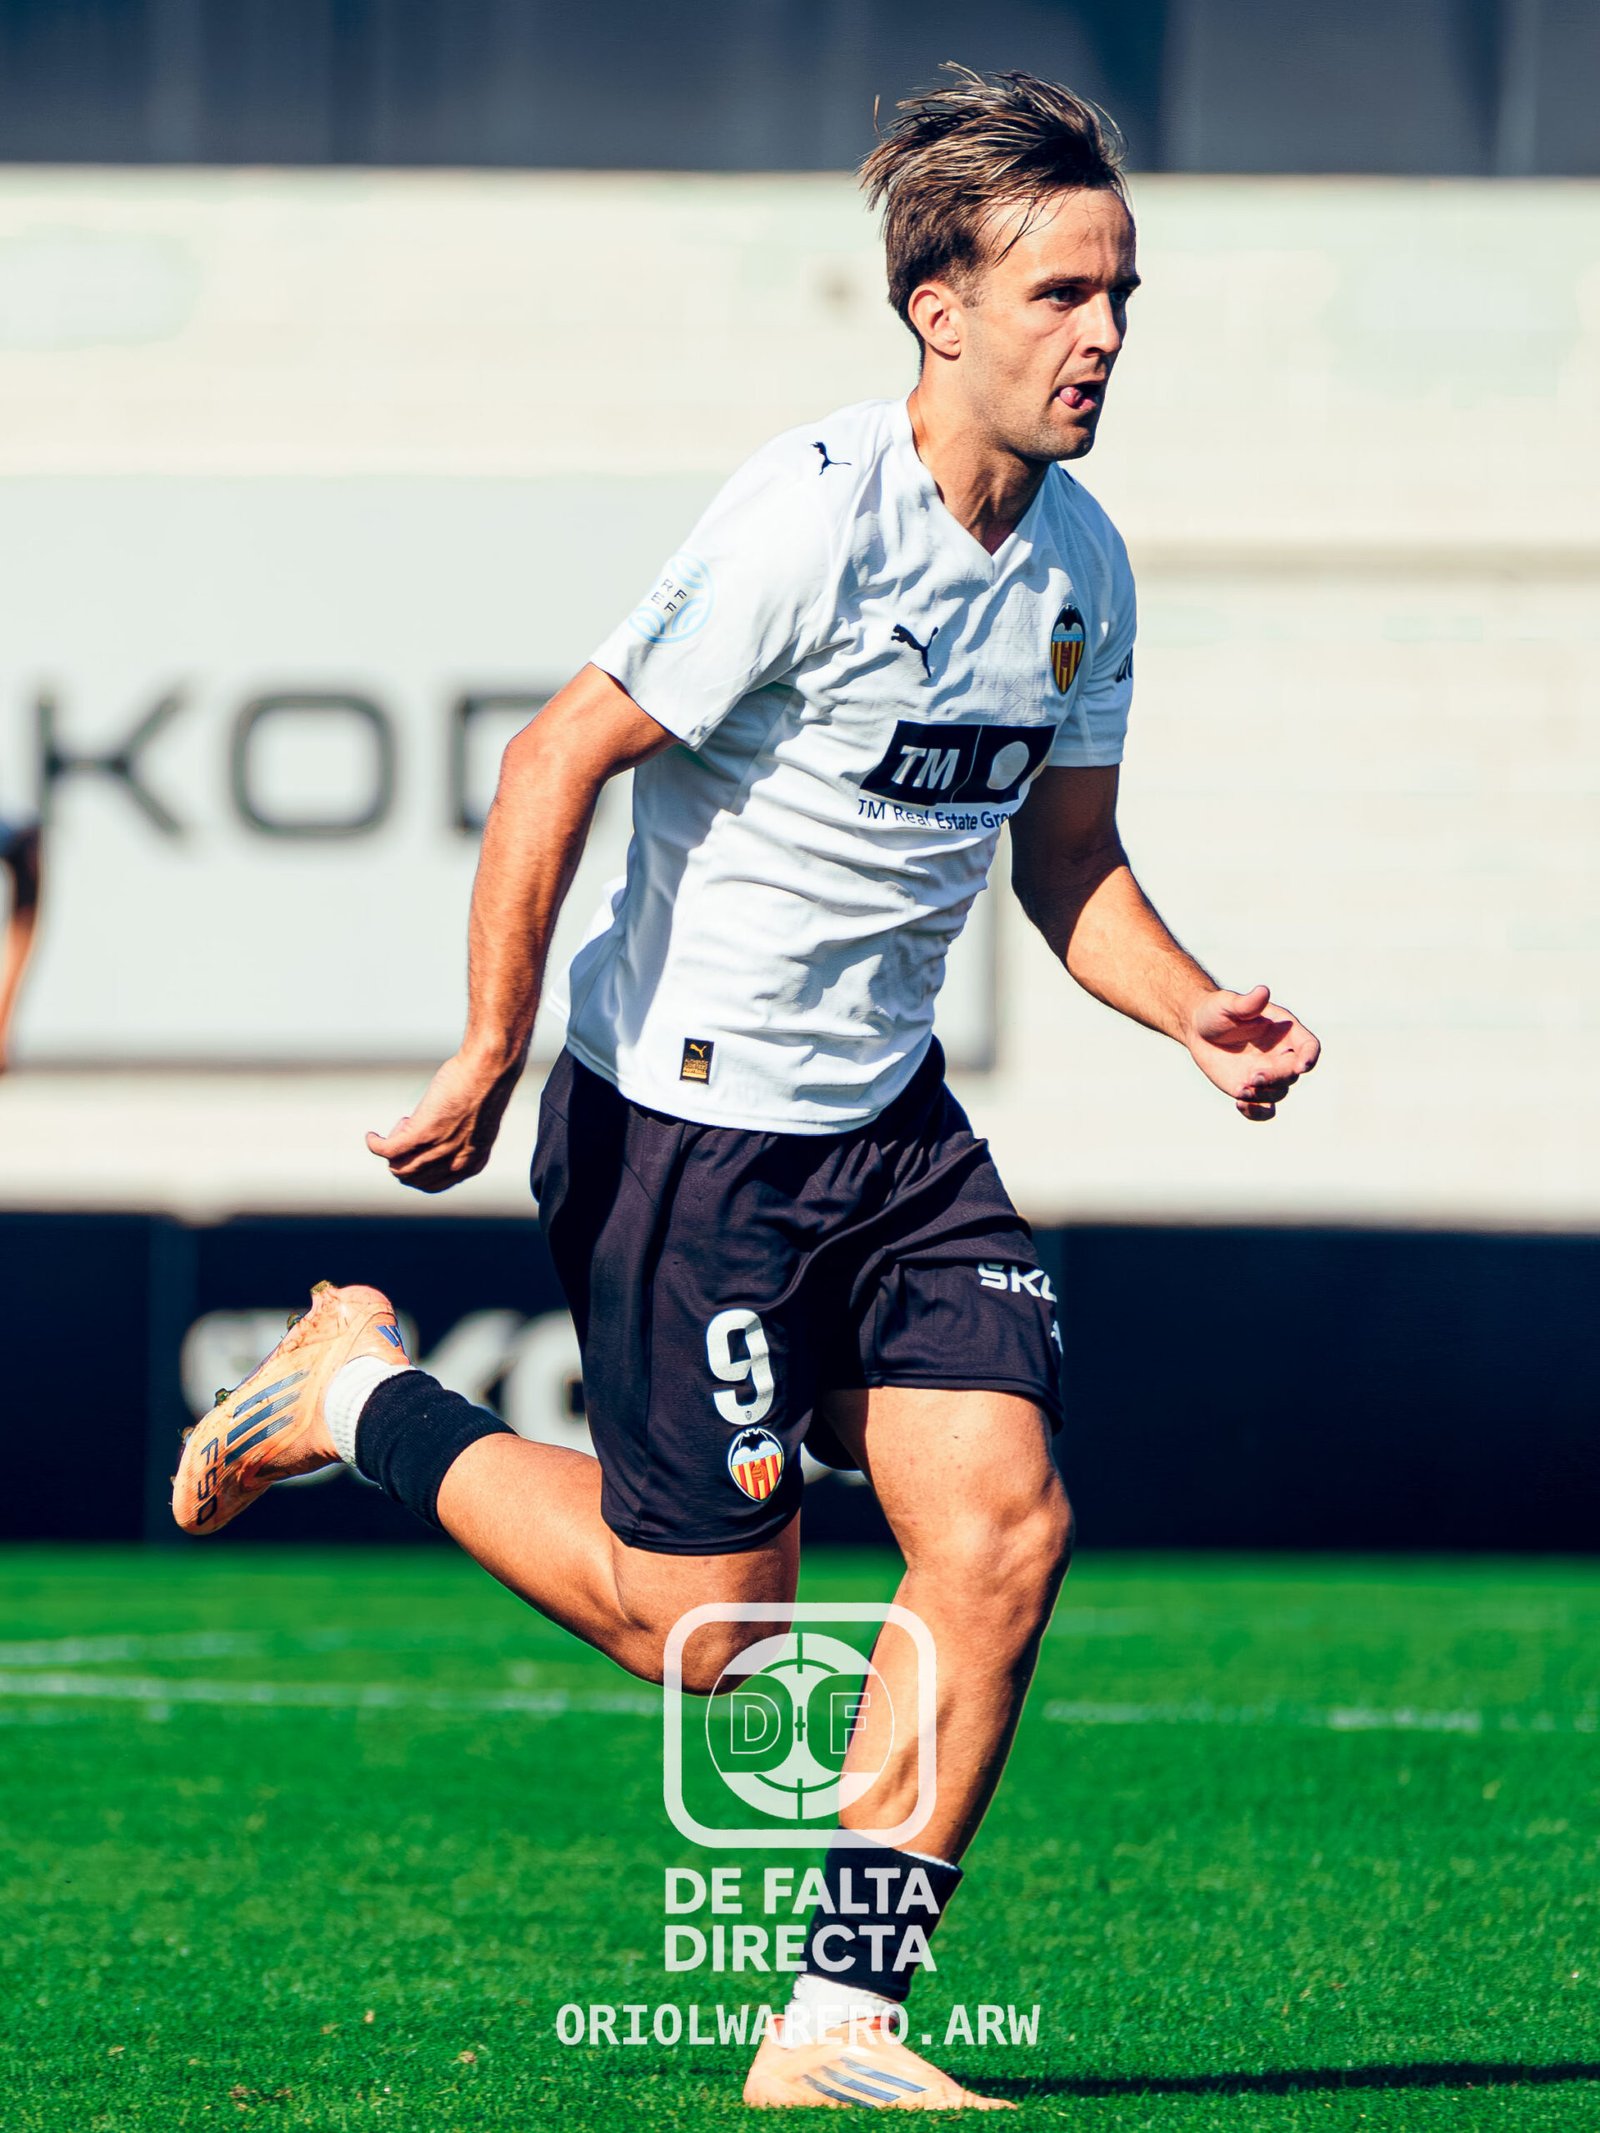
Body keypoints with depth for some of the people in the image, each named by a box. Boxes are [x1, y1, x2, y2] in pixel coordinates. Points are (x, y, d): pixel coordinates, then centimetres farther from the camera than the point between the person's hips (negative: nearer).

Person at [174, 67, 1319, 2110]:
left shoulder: (1078, 563, 3)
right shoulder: (810, 523, -21)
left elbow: (1068, 863, 15)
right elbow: (558, 758, -18)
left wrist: (1197, 1013, -3)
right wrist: (489, 1059, -18)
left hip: (894, 1125, 7)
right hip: (688, 1116, -7)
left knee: (1004, 1536, -7)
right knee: (708, 1620, -2)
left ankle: (836, 2021, 2)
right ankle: (362, 1397, 22)